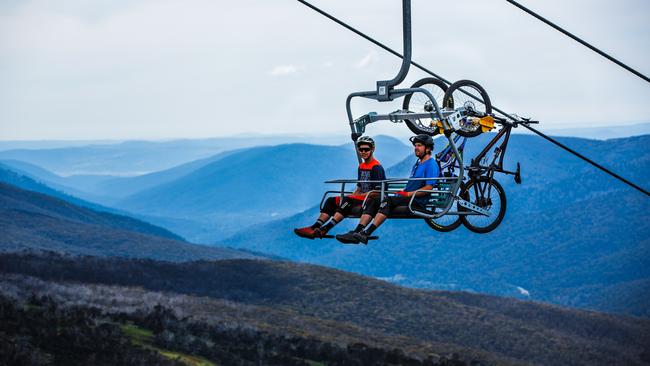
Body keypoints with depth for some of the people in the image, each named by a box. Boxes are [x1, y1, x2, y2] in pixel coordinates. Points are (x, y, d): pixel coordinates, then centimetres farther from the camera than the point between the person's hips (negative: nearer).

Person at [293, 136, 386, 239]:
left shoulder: (376, 167, -9)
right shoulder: (361, 166, 18)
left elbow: (377, 192, -16)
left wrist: (358, 196, -15)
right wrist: (351, 196, 3)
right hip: (361, 198, 9)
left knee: (347, 201, -33)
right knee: (331, 201, -3)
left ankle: (324, 229, -42)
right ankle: (314, 228, -19)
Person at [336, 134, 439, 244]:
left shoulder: (431, 164, -6)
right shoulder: (418, 163, 25)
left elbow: (429, 188, -17)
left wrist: (408, 194, -18)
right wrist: (402, 191, 8)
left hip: (417, 202, -9)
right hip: (407, 198, 9)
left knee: (388, 200, -33)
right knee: (372, 201, -7)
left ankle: (366, 234, -43)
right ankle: (356, 233, -22)